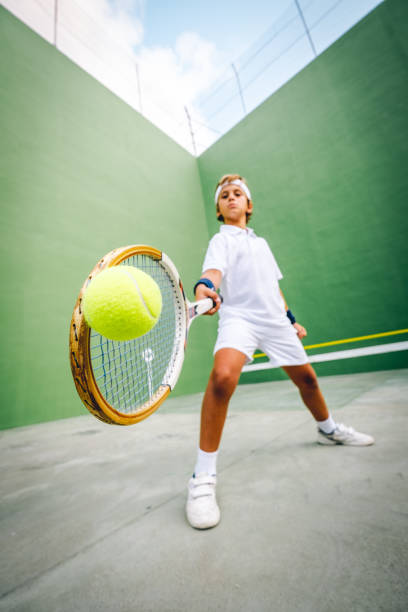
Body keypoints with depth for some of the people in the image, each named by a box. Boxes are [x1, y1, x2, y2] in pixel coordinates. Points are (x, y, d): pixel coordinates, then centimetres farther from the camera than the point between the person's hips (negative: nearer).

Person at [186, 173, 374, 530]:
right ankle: (204, 476, -17)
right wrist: (205, 287, -39)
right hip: (238, 317, -6)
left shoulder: (261, 242, 25)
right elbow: (214, 270, -16)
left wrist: (291, 319, 23)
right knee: (223, 376, -32)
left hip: (274, 319, 6)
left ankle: (329, 430, 45)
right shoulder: (221, 239, 6)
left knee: (306, 378, 14)